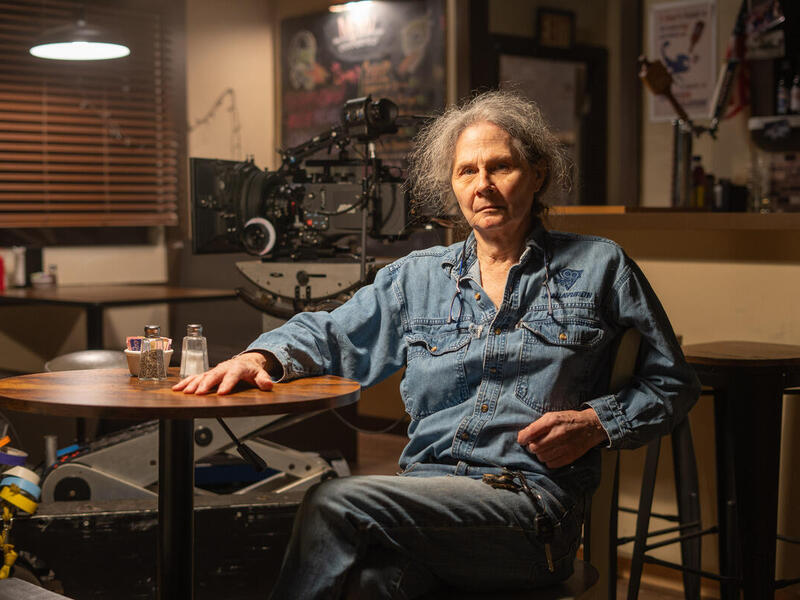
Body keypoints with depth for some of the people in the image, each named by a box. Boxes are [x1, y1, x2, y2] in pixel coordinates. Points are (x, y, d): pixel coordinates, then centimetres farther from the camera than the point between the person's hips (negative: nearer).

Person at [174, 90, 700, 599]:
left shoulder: (599, 267, 12)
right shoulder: (417, 278, 21)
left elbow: (673, 384, 15)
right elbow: (332, 335, 24)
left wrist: (595, 424, -3)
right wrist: (260, 357, 2)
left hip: (533, 502, -2)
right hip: (426, 496, 3)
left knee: (334, 502, -27)